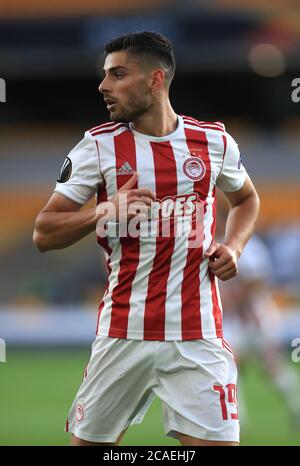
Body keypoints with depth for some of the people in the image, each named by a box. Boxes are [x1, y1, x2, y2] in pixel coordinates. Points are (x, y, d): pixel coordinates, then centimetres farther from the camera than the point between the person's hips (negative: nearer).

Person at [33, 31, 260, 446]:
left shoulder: (214, 140, 4)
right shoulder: (99, 145, 1)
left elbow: (246, 199, 25)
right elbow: (44, 233, 0)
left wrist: (233, 247, 5)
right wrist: (105, 212, -17)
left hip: (198, 334, 0)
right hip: (123, 332, 0)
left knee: (216, 442, -11)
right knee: (89, 441, 5)